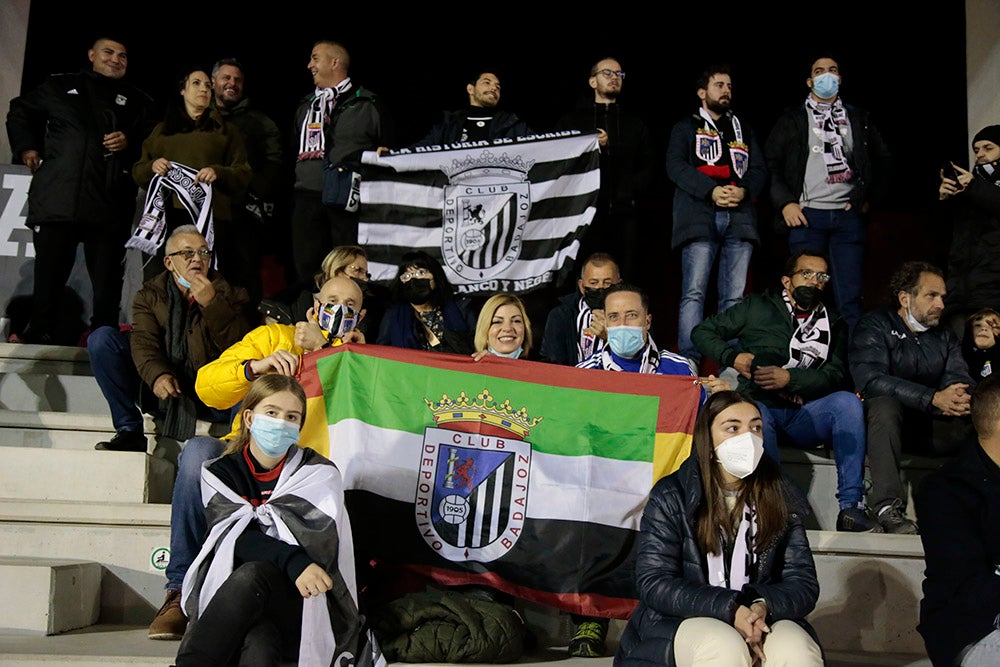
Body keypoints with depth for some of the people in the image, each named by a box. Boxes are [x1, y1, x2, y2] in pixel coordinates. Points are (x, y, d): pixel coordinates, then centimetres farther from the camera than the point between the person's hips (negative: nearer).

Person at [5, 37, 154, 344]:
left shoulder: (138, 101, 19)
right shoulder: (60, 87, 19)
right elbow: (20, 111, 30)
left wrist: (129, 143, -3)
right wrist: (26, 147, 17)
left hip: (110, 204, 0)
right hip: (57, 199, 0)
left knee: (107, 278, -5)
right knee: (49, 271, -1)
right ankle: (41, 334, 7)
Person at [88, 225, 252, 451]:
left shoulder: (228, 294, 5)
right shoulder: (149, 296, 8)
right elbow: (143, 341, -11)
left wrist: (211, 304, -23)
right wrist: (158, 375, -32)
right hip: (160, 390, 3)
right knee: (102, 338, -12)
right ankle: (129, 431, -11)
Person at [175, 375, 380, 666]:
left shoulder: (319, 474, 8)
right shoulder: (221, 472, 12)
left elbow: (316, 543, -7)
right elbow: (232, 538, -7)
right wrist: (292, 561, -25)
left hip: (306, 602, -1)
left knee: (252, 574, -34)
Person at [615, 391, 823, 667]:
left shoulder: (780, 498, 9)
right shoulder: (670, 497, 0)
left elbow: (804, 583, 3)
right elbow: (654, 582, -8)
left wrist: (764, 606, -20)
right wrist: (730, 609, -21)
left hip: (766, 619, 2)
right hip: (682, 621, -1)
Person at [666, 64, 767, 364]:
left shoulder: (743, 129, 28)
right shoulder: (686, 127, 17)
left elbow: (759, 169, 17)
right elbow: (675, 165, 1)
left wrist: (743, 191, -6)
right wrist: (711, 190, -13)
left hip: (740, 217, 3)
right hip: (700, 216, -3)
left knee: (735, 297, -4)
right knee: (694, 293, -14)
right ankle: (688, 365, -17)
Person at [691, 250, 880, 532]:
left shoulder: (833, 324, 18)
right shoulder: (758, 307, 12)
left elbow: (835, 376, 1)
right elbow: (702, 332, 13)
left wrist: (790, 378, -16)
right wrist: (733, 357, -5)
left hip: (803, 416, 2)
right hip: (759, 406, -2)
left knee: (848, 401, -27)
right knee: (755, 418, -38)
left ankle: (851, 506, -29)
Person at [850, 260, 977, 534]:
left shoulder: (945, 336, 16)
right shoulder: (875, 326, -3)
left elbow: (959, 379, 0)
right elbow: (870, 380, -20)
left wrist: (960, 398, -26)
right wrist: (934, 399, -28)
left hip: (932, 424, 5)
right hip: (883, 419, -5)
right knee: (886, 404, -37)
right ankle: (888, 507, -40)